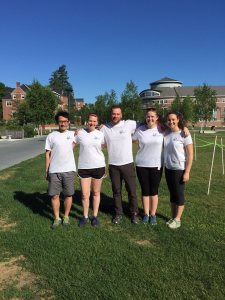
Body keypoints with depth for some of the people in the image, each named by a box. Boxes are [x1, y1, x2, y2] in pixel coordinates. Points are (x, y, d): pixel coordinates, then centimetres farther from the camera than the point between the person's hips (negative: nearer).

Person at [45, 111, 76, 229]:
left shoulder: (73, 134, 3)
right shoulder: (51, 136, 1)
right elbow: (48, 154, 3)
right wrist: (46, 170, 1)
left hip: (69, 170, 1)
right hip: (54, 171, 0)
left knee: (68, 194, 7)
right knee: (54, 195, 4)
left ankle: (66, 217, 24)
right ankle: (57, 218, 20)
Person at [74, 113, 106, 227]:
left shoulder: (100, 134, 1)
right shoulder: (79, 133, -1)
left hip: (98, 166, 1)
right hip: (83, 167, 0)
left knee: (96, 193, 12)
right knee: (85, 194, 1)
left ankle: (95, 216, 26)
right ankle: (85, 217, 22)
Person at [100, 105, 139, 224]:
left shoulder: (129, 124, -5)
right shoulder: (105, 128, 2)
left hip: (128, 164, -1)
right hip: (113, 165, 2)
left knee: (132, 190, 9)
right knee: (116, 191, 14)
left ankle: (134, 213, 26)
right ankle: (118, 213, 30)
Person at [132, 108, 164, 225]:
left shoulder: (162, 129, -4)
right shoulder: (140, 129, -3)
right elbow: (132, 140, 12)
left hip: (156, 165, 0)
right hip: (141, 165, 1)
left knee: (154, 191, 10)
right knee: (145, 191, 10)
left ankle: (153, 215, 26)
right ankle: (146, 214, 26)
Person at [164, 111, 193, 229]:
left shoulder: (184, 135, -12)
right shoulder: (166, 134, 2)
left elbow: (190, 155, -12)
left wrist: (187, 172, -15)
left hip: (180, 169, -5)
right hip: (168, 169, 5)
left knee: (179, 194, 6)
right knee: (172, 194, 15)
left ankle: (177, 220, 19)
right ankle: (173, 217, 28)